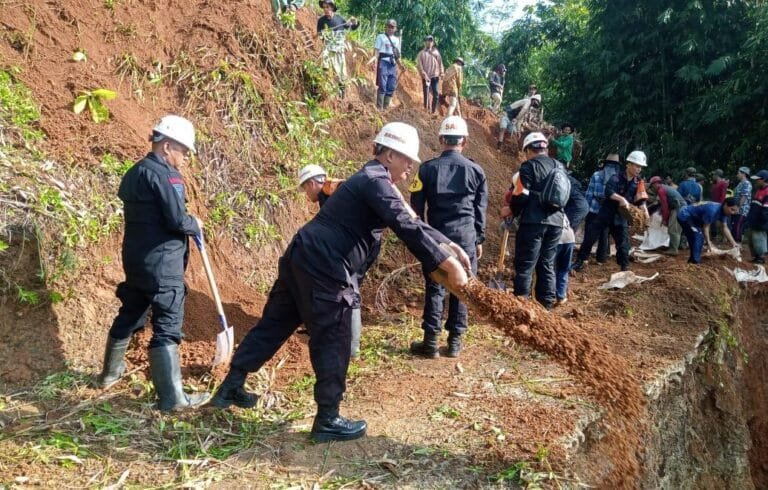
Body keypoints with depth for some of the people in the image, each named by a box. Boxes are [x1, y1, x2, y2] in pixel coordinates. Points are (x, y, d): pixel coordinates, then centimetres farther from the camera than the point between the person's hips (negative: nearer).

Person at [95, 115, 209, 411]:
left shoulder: (135, 172, 13)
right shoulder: (161, 174, -17)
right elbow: (177, 220, -22)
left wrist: (188, 224, 9)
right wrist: (195, 225, -2)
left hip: (136, 259, 9)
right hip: (161, 264, -9)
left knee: (130, 315, 23)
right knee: (168, 327, -6)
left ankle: (110, 373, 41)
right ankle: (171, 397, -4)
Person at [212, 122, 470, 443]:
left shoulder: (372, 181, 20)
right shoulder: (376, 181, -11)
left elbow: (410, 222, 21)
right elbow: (409, 229, -21)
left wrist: (446, 245, 14)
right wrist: (449, 264, -19)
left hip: (303, 257, 10)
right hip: (323, 268, -10)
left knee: (273, 324, 18)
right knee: (333, 341, 1)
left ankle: (230, 388, 30)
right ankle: (328, 420, 12)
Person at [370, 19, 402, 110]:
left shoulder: (397, 39, 20)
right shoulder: (381, 37, 5)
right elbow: (376, 50, -4)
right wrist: (374, 57, -22)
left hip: (393, 64, 6)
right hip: (383, 62, -5)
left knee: (391, 87, 3)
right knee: (382, 86, -12)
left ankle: (386, 107, 9)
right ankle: (379, 108, -12)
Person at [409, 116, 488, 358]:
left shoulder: (427, 168, -2)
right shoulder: (476, 170, 2)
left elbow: (417, 207, 2)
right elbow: (481, 209, 8)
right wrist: (479, 239, 17)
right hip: (466, 237, 1)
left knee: (435, 288, 6)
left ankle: (431, 342, 8)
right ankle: (455, 341, 15)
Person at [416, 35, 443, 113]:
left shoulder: (436, 52, 16)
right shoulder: (421, 53, 7)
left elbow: (440, 63, 12)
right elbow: (419, 65, -2)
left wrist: (441, 72, -1)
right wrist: (424, 74, -13)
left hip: (435, 76, 2)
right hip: (426, 77, -2)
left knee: (436, 94, -2)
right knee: (426, 94, -3)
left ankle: (434, 111, 5)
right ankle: (426, 110, 0)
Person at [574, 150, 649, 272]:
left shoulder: (639, 182, 2)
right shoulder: (616, 178, -12)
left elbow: (640, 200, -1)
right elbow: (608, 191, -27)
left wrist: (644, 209, -20)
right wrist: (621, 199, -40)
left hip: (621, 217, 3)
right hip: (606, 213, -3)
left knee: (623, 243, 3)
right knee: (590, 237, -2)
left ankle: (625, 267, 15)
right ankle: (579, 262, 8)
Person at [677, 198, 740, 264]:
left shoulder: (722, 211, -1)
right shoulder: (713, 210, -30)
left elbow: (725, 228, 6)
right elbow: (705, 227, -24)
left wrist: (733, 243, 2)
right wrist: (709, 244, -19)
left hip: (692, 218, 11)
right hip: (685, 216, -11)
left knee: (699, 238, 13)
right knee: (698, 237, -18)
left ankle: (692, 261, 21)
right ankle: (695, 262, -16)